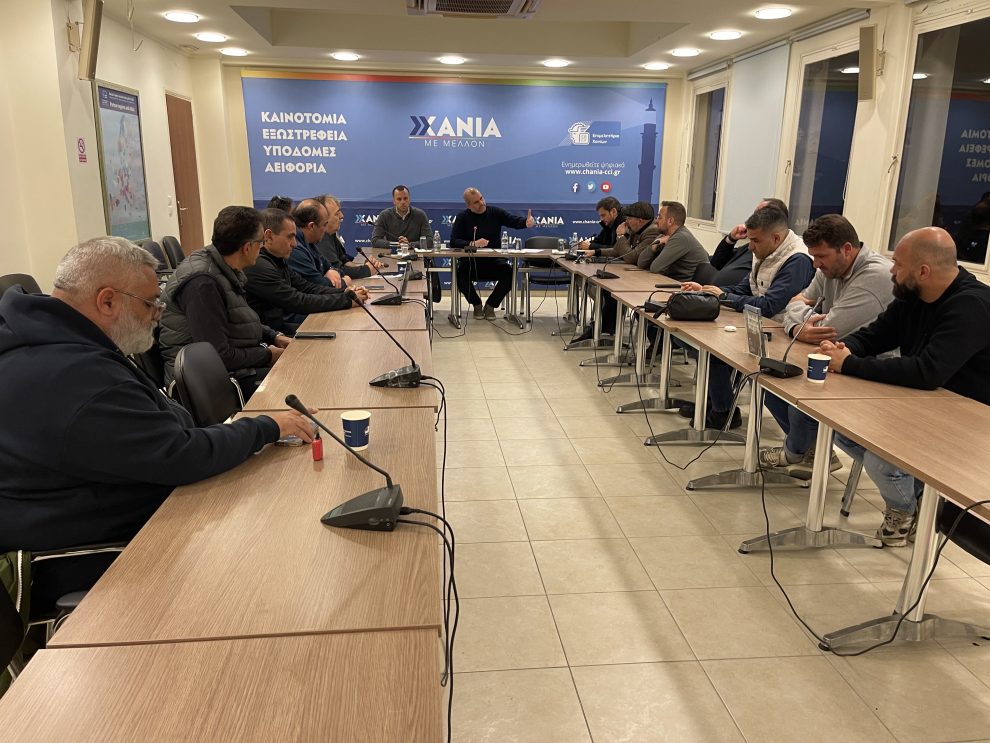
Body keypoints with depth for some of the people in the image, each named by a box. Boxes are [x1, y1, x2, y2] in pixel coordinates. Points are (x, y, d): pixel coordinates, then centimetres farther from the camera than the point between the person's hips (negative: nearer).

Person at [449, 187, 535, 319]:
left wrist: (526, 222, -31)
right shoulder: (462, 218, 1)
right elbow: (453, 242, -9)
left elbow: (514, 221, -7)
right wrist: (472, 244, -26)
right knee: (460, 274, -32)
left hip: (493, 260, 1)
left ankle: (490, 305, -3)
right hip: (471, 261, -1)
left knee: (510, 272, -27)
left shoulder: (495, 213, 5)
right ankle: (477, 304, -2)